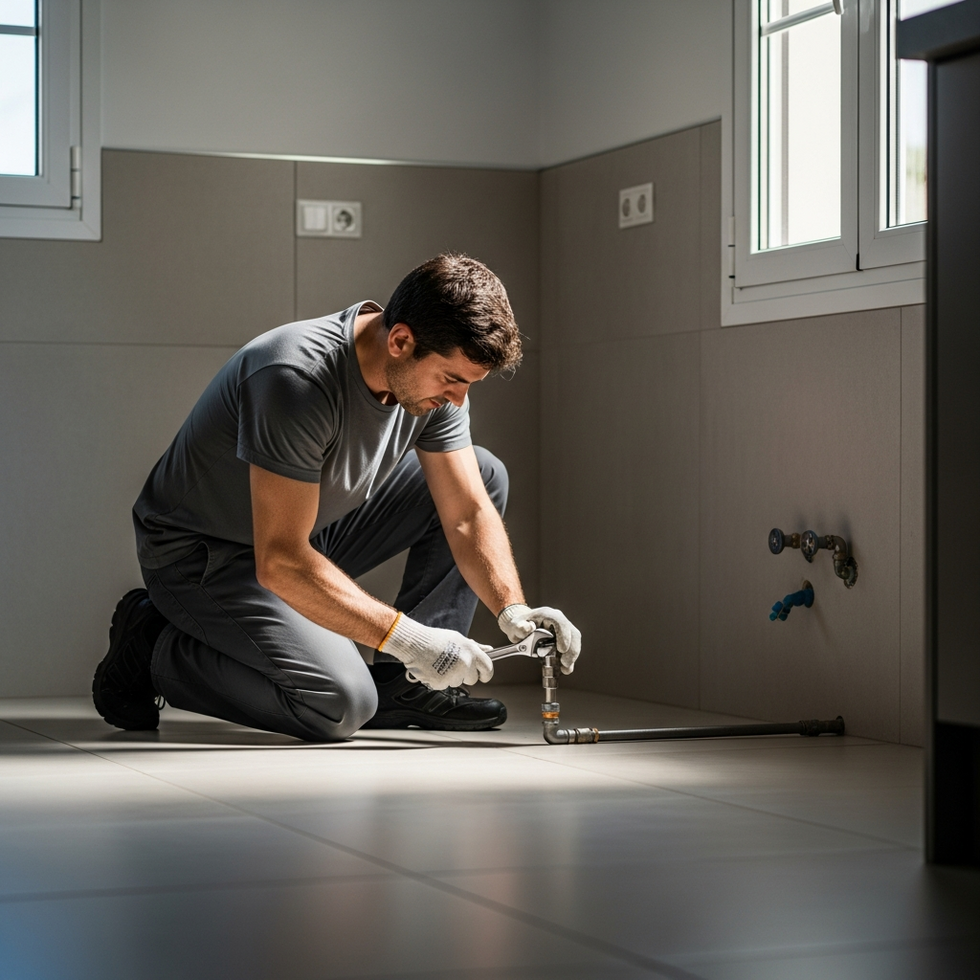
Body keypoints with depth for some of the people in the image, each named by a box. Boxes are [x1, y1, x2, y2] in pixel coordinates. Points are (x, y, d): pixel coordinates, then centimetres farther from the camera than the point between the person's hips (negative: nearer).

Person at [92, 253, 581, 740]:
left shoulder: (439, 369, -11)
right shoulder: (299, 376, -35)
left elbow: (469, 513, -4)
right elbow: (281, 562, -36)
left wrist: (512, 609, -21)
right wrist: (406, 637, -38)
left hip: (310, 530, 8)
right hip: (203, 556, -8)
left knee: (484, 475, 0)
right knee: (341, 705, -27)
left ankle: (403, 685, 1)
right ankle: (156, 650, -4)